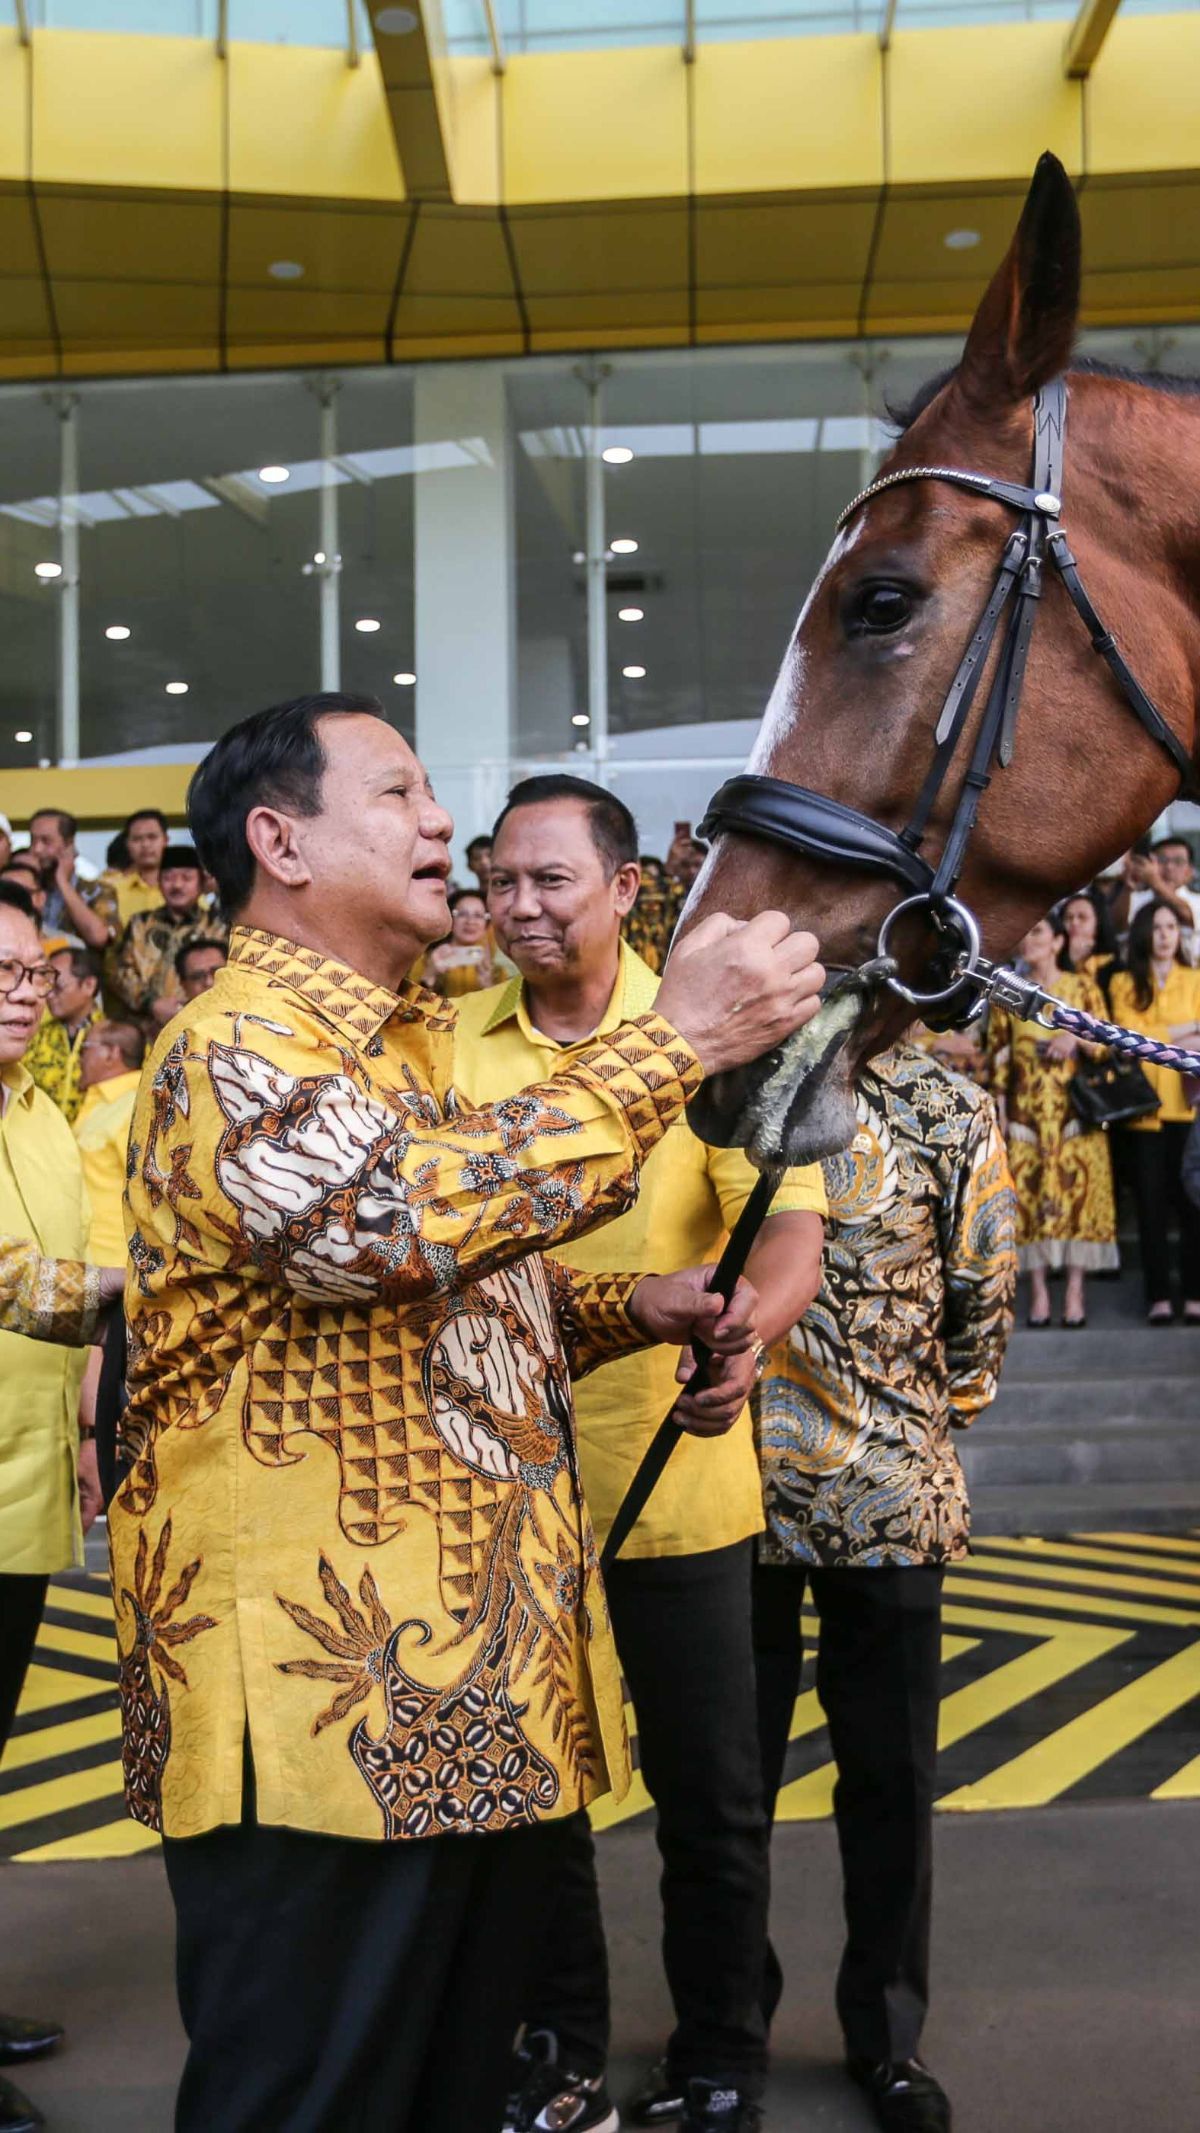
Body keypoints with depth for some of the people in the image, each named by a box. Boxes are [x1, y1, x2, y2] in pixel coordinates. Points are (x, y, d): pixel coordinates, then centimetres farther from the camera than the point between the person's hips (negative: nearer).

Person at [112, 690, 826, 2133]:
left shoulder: (412, 1045, 18)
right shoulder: (233, 1052, -15)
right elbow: (402, 1221, -34)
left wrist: (629, 1309, 5)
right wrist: (679, 1037, -29)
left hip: (487, 1690, 9)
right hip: (326, 1710, -9)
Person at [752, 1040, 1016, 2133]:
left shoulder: (947, 1109, -4)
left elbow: (983, 1297, 4)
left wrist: (926, 1436, 9)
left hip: (890, 1500, 0)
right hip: (732, 1497, 0)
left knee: (891, 1771, 13)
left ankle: (886, 2032, 33)